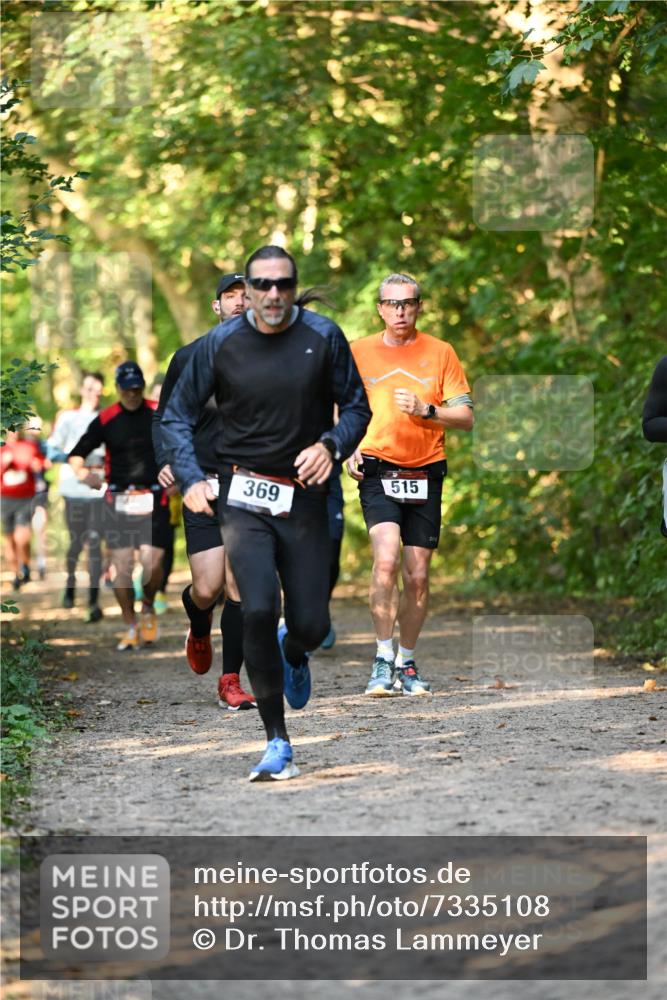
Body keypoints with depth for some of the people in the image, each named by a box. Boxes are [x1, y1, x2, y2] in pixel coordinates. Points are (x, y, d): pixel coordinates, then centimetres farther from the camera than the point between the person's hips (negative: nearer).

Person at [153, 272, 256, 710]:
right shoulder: (189, 358, 6)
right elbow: (165, 417, 15)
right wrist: (165, 460, -3)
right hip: (202, 487, 0)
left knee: (239, 585, -7)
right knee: (207, 589, -7)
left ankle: (231, 682, 3)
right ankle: (200, 630, 30)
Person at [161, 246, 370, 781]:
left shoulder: (323, 337, -2)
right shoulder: (220, 344, -2)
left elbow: (356, 406, 7)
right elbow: (178, 414, 6)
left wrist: (330, 445, -14)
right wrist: (192, 479, -9)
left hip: (304, 497, 1)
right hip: (243, 496, -1)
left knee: (312, 625, 0)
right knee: (258, 610, -18)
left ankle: (293, 654, 42)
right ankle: (278, 742, -7)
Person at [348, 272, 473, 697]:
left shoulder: (440, 353, 5)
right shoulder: (360, 352, 6)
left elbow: (465, 417, 2)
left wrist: (426, 410, -15)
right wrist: (349, 450, 0)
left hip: (425, 472, 1)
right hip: (377, 470, -1)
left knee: (417, 575, 4)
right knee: (386, 558, -22)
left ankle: (407, 664, 19)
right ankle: (383, 661, -15)